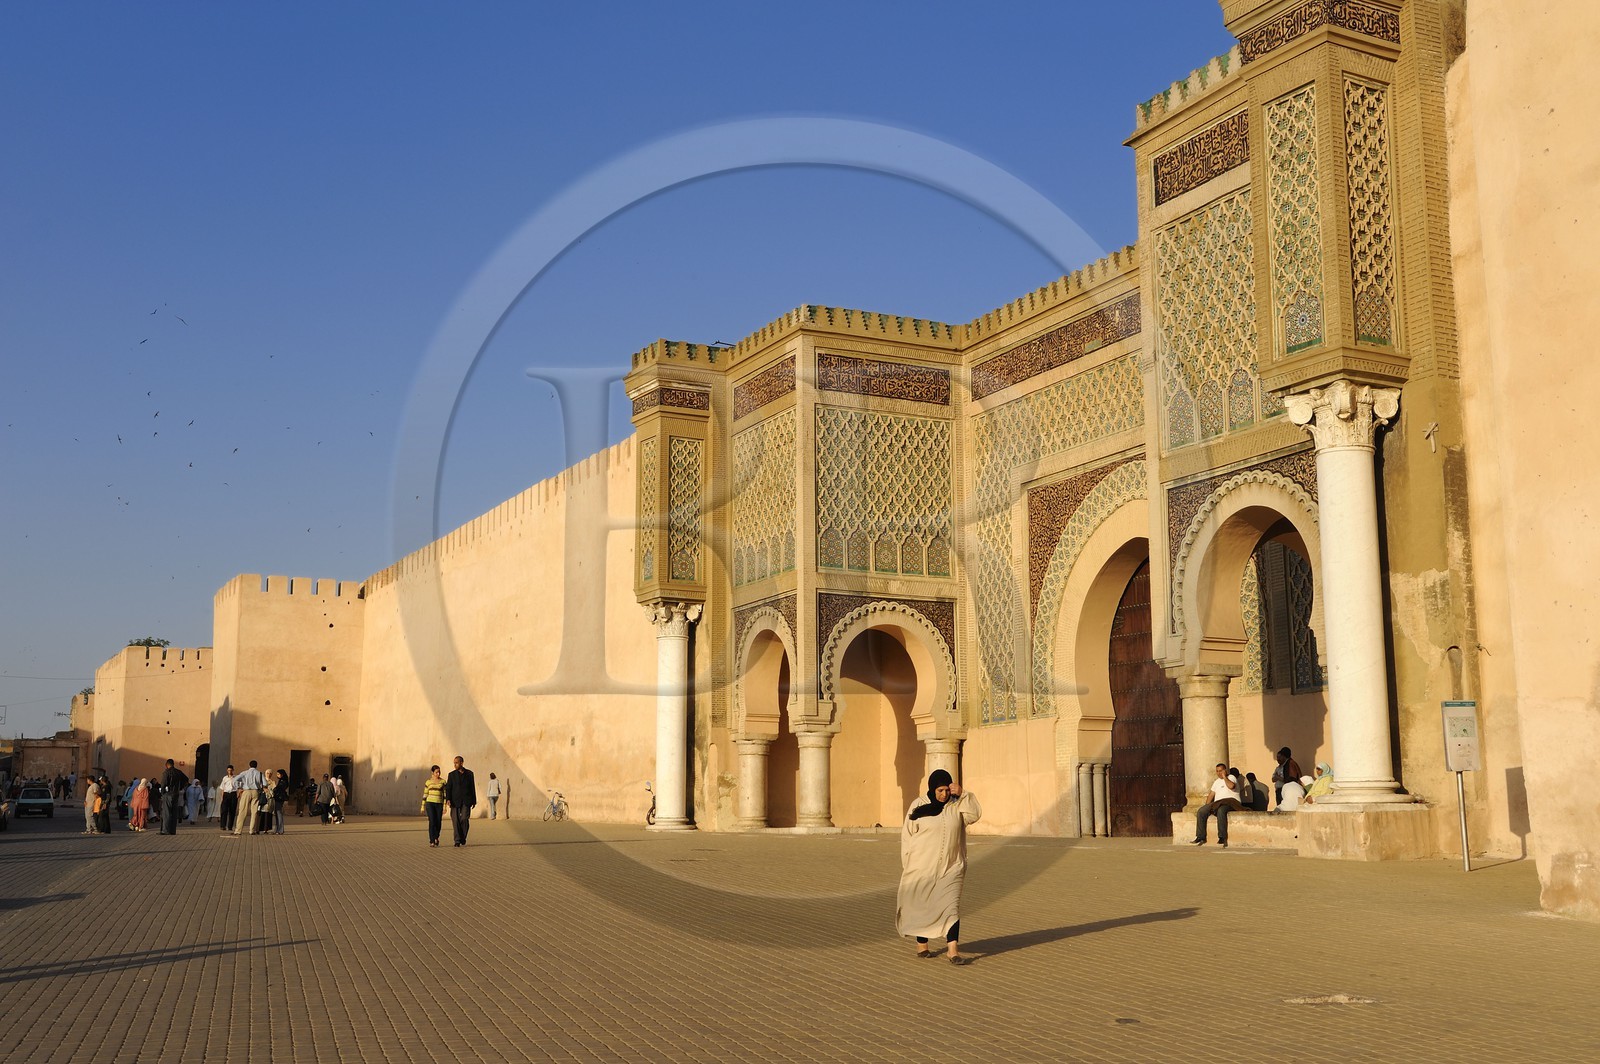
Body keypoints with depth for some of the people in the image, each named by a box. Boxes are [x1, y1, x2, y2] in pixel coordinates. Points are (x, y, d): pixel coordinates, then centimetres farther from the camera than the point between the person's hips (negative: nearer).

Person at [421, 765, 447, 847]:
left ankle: (436, 837, 30)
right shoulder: (428, 782, 5)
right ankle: (432, 841, -10)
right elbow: (425, 795, 9)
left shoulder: (443, 781, 4)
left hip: (439, 804, 1)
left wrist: (445, 807, -4)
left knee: (438, 823, 2)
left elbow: (445, 794, 2)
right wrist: (422, 807, 7)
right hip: (430, 803, -1)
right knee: (432, 822, -13)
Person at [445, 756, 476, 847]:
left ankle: (463, 837, 8)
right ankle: (458, 840, 4)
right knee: (456, 821, -2)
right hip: (455, 801, 0)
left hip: (466, 801, 0)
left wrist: (474, 801, 8)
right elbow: (448, 788, -1)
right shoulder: (452, 774, 5)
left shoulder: (469, 773, 7)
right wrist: (448, 799, -16)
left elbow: (473, 788, 10)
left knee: (464, 819, -12)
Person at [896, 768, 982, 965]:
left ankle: (953, 950, -15)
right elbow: (907, 836, 0)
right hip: (923, 867, -1)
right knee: (922, 906, 9)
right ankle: (921, 945, 26)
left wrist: (962, 795, -17)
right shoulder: (919, 806, -3)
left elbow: (974, 814, -9)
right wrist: (908, 866, -2)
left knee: (951, 907, -10)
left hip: (950, 868, 1)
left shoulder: (956, 805, 4)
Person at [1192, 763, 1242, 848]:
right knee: (1201, 812, -12)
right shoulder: (1217, 781, 26)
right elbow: (1212, 794, 21)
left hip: (1230, 801, -7)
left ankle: (1223, 837, -40)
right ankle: (1201, 837, -13)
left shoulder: (1231, 777, 4)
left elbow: (1231, 786, -21)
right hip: (1217, 803, 7)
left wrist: (1224, 777, -7)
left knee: (1220, 810, -41)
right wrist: (1207, 806, 7)